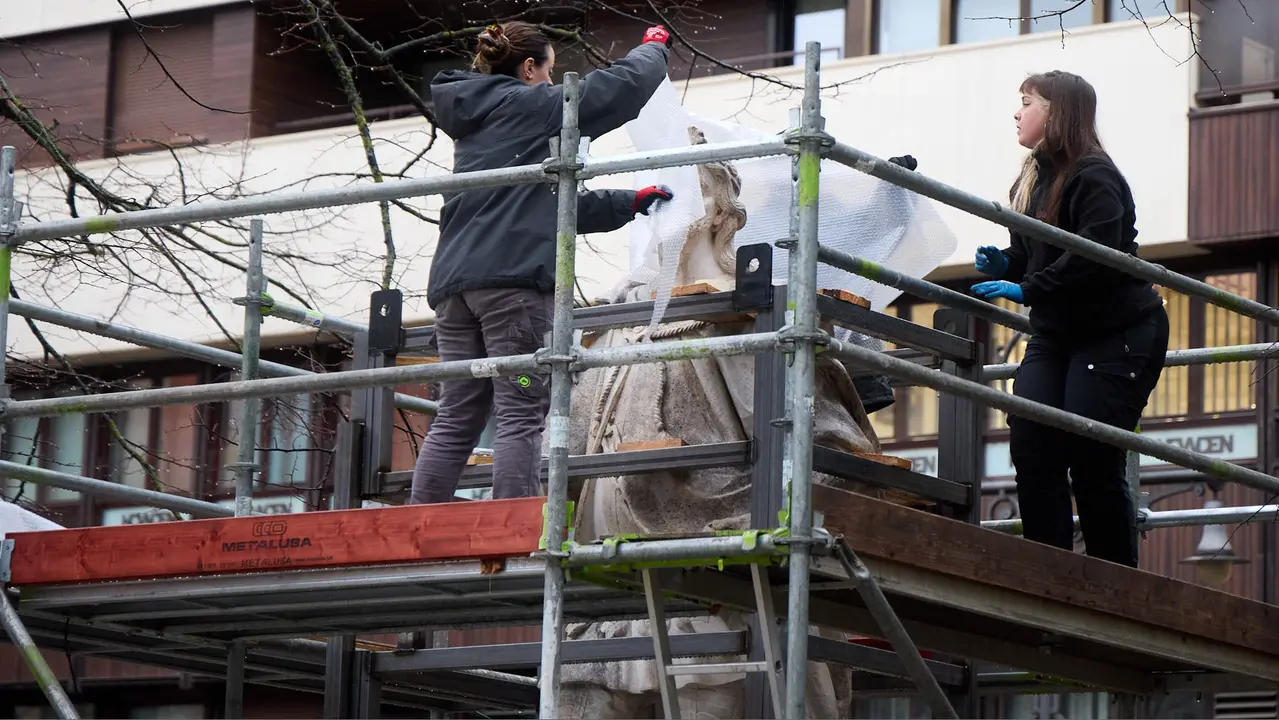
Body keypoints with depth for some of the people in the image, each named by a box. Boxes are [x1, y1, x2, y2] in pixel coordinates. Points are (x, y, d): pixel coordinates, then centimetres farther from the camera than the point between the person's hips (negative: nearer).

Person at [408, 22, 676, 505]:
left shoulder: (473, 123, 29)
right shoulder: (530, 105, 4)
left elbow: (560, 205, 35)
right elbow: (621, 87, 5)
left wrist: (630, 203, 40)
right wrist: (654, 48, 25)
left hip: (455, 282, 8)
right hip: (513, 277, -8)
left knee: (456, 419, 5)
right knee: (522, 415, -9)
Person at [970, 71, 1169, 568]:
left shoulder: (1094, 177, -14)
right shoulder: (1030, 181, 14)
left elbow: (1095, 258, -25)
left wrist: (1027, 289, -24)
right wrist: (1002, 265, -1)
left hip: (1118, 332, -8)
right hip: (1054, 335, 8)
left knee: (1092, 460, -10)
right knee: (1031, 448, -8)